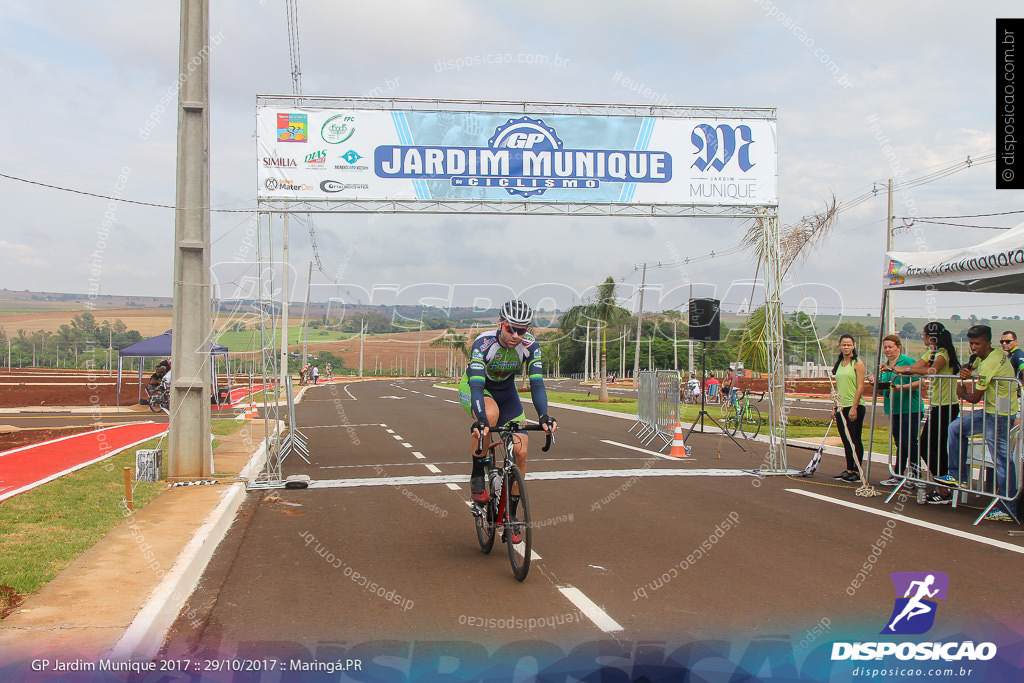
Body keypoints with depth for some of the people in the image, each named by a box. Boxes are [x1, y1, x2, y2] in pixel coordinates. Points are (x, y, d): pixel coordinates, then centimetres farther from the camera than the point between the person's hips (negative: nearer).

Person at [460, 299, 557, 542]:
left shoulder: (530, 345, -24)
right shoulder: (483, 343, -34)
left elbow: (536, 382, -29)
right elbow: (476, 385, -42)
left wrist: (544, 416, -45)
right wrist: (479, 420, -57)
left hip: (505, 391, 4)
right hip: (475, 388, -3)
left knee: (520, 451, -10)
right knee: (490, 414, -39)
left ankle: (511, 514, 6)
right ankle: (477, 477, -19)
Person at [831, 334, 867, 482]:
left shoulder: (858, 363, -7)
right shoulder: (839, 364, 13)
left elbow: (860, 387, -12)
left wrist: (854, 408, -18)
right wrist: (835, 407, 12)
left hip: (855, 406, -7)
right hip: (842, 407, 7)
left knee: (855, 440, -3)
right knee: (846, 441, 10)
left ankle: (857, 471, 3)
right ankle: (849, 470, 17)